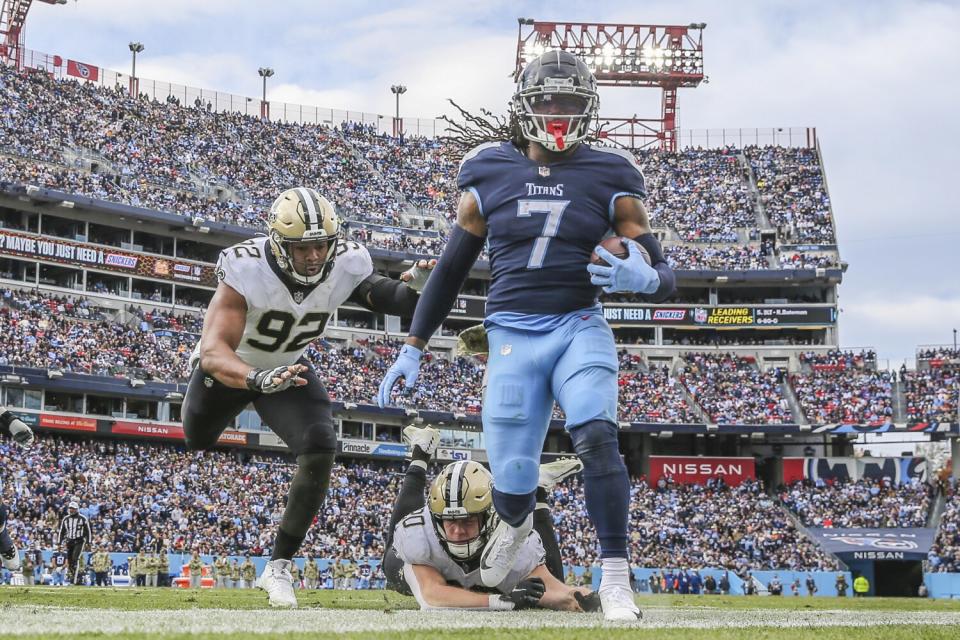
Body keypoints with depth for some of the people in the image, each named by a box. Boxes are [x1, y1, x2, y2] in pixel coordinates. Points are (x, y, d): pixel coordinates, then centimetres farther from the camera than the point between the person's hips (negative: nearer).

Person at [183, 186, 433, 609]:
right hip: (228, 369, -2)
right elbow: (213, 353, -45)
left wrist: (414, 286, -41)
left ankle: (278, 568, -9)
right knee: (192, 454, 18)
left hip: (288, 368, 2)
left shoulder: (345, 265, -26)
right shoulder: (247, 269, -38)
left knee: (320, 451, -20)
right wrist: (258, 379, -64)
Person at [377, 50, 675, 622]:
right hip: (513, 336, 1)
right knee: (512, 478, -1)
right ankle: (516, 522, 39)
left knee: (596, 436, -28)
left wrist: (641, 278, -22)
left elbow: (663, 277, 2)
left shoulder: (609, 181, 2)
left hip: (579, 328, -1)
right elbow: (451, 270, 16)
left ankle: (615, 578, -18)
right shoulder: (489, 178, 6)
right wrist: (413, 349, 15)